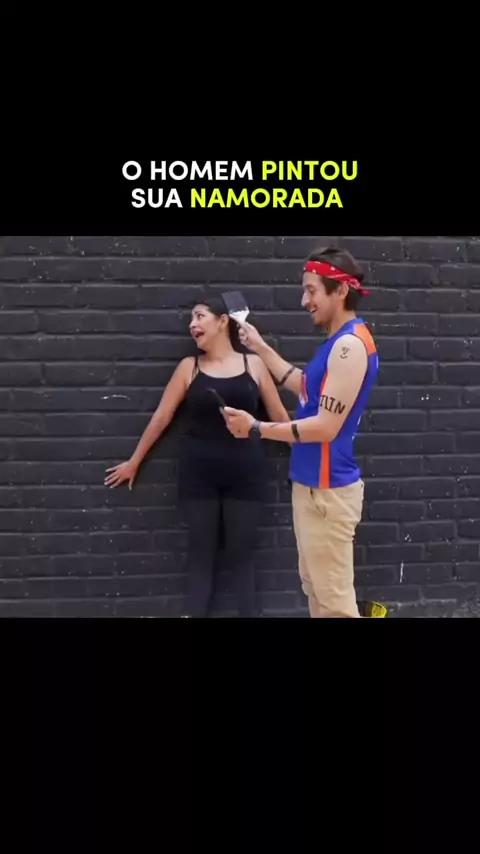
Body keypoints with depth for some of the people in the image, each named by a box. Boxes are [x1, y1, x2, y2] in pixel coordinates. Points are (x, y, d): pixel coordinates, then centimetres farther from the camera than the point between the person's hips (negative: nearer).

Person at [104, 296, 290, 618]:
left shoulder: (253, 364, 3)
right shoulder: (189, 367, 4)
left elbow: (280, 415, 8)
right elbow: (162, 416, 8)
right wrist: (134, 462, 12)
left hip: (245, 473, 0)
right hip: (198, 473, 1)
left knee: (241, 553, 5)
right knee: (201, 552, 5)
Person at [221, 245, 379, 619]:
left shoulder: (350, 344, -20)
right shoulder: (339, 341, 12)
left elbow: (326, 426, -22)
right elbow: (307, 388, 25)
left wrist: (257, 428, -17)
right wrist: (261, 348, 24)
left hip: (327, 490, -10)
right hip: (313, 484, 10)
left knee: (335, 599, -5)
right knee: (316, 589, 17)